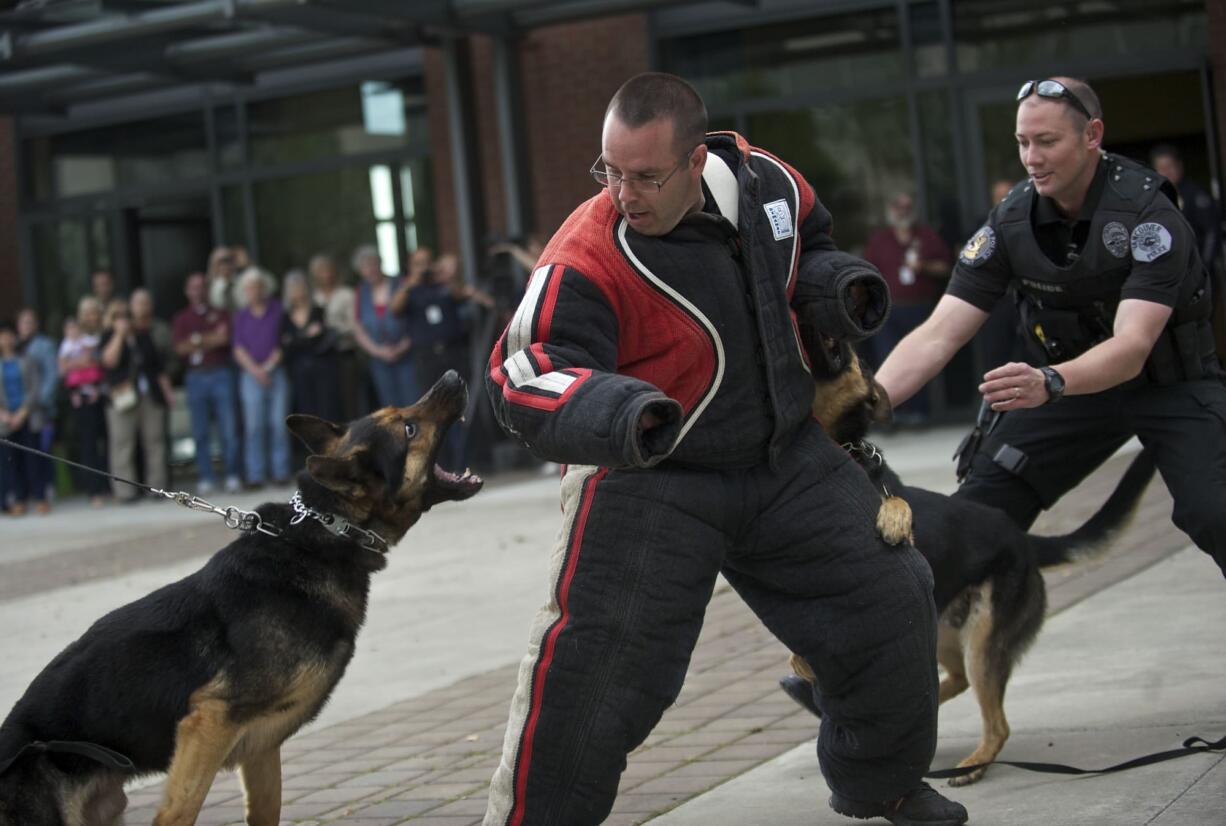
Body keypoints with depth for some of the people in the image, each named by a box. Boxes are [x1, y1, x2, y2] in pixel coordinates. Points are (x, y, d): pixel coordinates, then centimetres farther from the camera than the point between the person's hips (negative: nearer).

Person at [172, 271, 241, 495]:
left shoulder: (219, 314, 15)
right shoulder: (181, 319, 15)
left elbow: (224, 338, -3)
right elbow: (180, 347, 0)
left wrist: (196, 341, -4)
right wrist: (210, 339, -3)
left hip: (220, 374, 0)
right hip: (195, 377, 0)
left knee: (228, 429, -7)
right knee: (200, 432, -2)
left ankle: (232, 476, -3)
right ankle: (205, 479, 2)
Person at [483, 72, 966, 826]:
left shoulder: (767, 184, -7)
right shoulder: (585, 261, -26)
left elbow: (809, 254, 16)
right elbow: (525, 375, -32)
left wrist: (838, 288, -7)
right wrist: (616, 413, -51)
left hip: (784, 456, 6)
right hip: (644, 480, -5)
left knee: (891, 606, 10)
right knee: (595, 669, -16)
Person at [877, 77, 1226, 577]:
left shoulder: (1147, 211, -25)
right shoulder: (1011, 222, -12)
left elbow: (1132, 347, -35)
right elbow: (938, 336, -16)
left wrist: (1051, 383, -55)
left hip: (1169, 380, -4)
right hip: (1071, 380, 4)